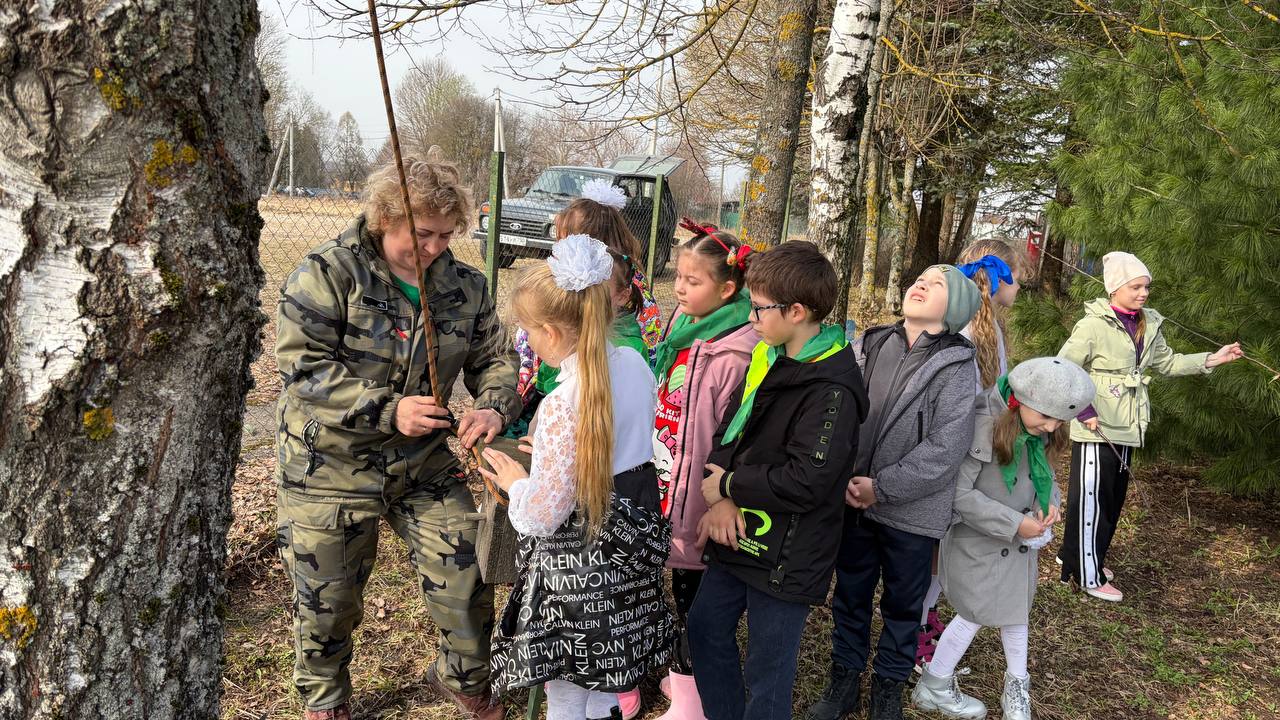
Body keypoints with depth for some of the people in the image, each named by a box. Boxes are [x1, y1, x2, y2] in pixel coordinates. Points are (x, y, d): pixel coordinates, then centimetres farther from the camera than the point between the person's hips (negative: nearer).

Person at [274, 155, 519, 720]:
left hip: (427, 463, 3)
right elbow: (301, 365, -21)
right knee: (327, 595, 11)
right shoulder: (329, 272, -15)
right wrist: (388, 410, -29)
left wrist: (494, 407, -17)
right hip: (331, 466, -3)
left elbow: (495, 359, 6)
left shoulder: (464, 285, 0)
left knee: (465, 578, 5)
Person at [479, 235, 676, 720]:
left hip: (579, 559, -8)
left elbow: (542, 515, -22)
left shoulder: (563, 405, -28)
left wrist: (516, 482, -3)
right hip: (631, 540, 8)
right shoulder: (636, 363, -4)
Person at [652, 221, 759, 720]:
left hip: (696, 496, -7)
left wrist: (713, 500, -17)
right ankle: (679, 674, 40)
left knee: (691, 591, 7)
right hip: (666, 487, 8)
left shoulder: (732, 356, -21)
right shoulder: (681, 330, 6)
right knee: (679, 588, 21)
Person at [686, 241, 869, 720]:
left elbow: (806, 482, -28)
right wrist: (722, 499, -10)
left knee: (767, 673, 8)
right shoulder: (767, 357, 4)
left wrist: (730, 487, -15)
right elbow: (729, 428, 6)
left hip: (786, 556, -9)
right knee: (704, 629, 23)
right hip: (739, 535, 9)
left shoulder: (831, 389, -23)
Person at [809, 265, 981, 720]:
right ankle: (843, 680, 37)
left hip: (911, 510, -3)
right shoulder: (868, 347, 1)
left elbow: (947, 447, -17)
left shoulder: (957, 365, -10)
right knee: (849, 595, 18)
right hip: (852, 501, 3)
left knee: (903, 604, 15)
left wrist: (882, 487, -18)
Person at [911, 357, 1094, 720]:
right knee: (975, 614, 5)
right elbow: (958, 493, -29)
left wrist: (1049, 502, -10)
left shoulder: (1039, 432, -5)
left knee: (1016, 608, 20)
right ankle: (935, 686, 27)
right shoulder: (982, 424, -30)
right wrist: (1014, 523, -25)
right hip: (978, 541, -7)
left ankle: (1016, 684, 43)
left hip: (1019, 540, 7)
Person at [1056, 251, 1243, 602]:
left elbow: (1166, 362, 17)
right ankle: (1088, 575, 12)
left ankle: (1075, 556, 32)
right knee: (1090, 499, 1)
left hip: (1124, 428, 8)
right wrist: (1083, 410, -22)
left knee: (1113, 497, 16)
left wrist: (1213, 359, 8)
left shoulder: (1148, 325, 7)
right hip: (1096, 429, -8)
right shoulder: (1094, 325, -16)